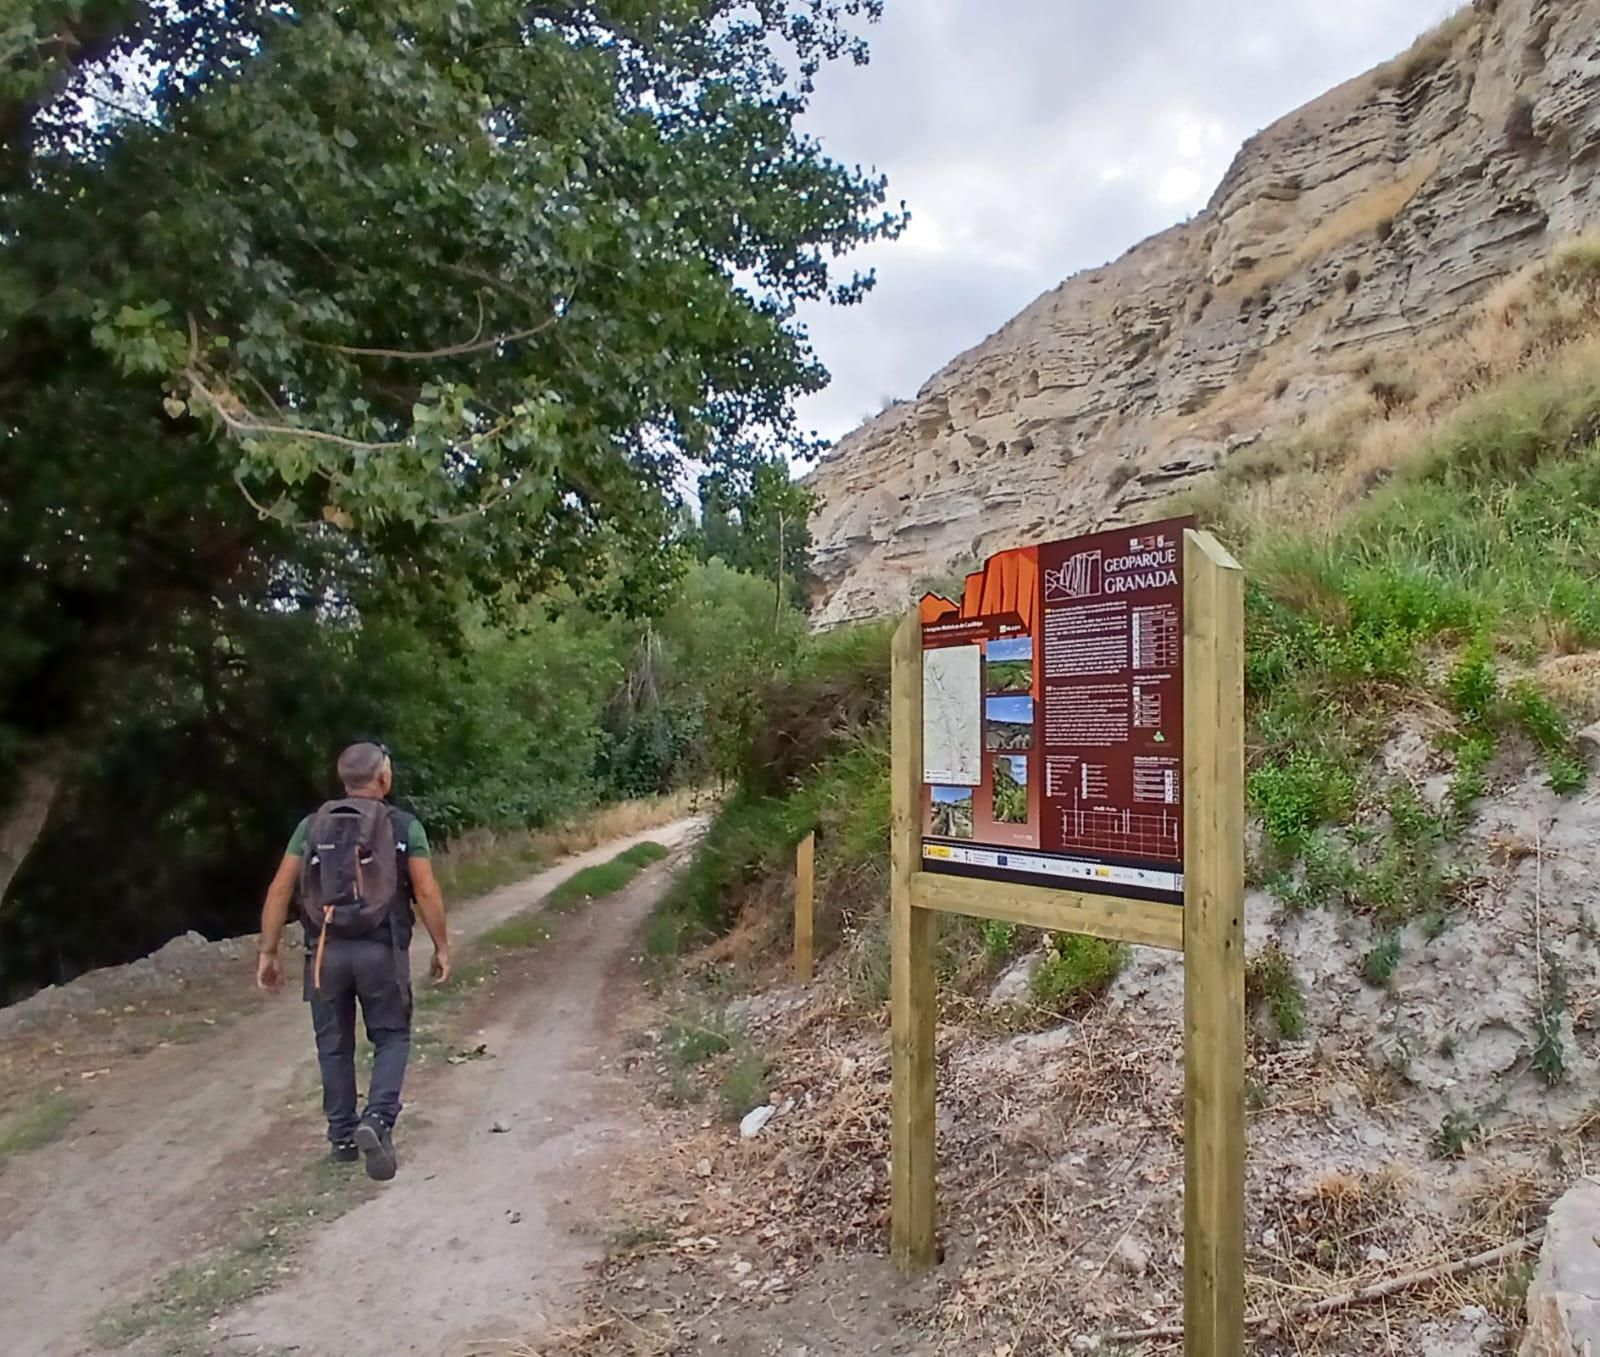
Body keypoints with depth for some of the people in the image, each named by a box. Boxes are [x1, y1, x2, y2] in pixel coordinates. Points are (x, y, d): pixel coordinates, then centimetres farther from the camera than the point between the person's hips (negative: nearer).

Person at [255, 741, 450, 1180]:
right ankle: (378, 1119, -8)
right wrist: (442, 946, 2)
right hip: (381, 950, -2)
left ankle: (343, 1137, 24)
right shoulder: (404, 826, -3)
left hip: (326, 951, 3)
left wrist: (268, 951, 6)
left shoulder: (312, 825, 6)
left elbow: (280, 890, 1)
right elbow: (426, 892, -7)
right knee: (391, 1037, 12)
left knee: (334, 1044, 16)